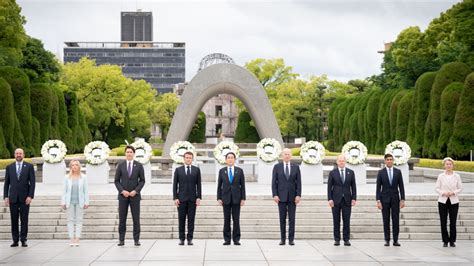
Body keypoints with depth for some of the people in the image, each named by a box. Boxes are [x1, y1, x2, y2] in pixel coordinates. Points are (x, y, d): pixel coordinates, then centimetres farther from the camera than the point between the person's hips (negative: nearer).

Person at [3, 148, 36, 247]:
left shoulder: (29, 166, 3)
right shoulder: (9, 167, 8)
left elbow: (32, 182, -1)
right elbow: (6, 183, 9)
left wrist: (30, 196, -10)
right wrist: (6, 197, 0)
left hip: (25, 198, -2)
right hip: (13, 198, 2)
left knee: (24, 220, 0)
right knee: (14, 220, 3)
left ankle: (23, 240, 5)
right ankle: (15, 240, 7)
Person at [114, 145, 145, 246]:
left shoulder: (139, 166, 3)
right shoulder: (120, 165, 4)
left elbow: (142, 180, 2)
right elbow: (117, 181, 4)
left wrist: (135, 191, -10)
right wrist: (122, 191, -10)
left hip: (135, 195, -1)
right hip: (123, 195, 1)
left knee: (136, 218, 0)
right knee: (122, 218, 2)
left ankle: (136, 239, 4)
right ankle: (121, 239, 6)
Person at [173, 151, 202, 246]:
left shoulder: (196, 170, 7)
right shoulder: (178, 170, 6)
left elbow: (198, 184, 5)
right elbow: (175, 185, 5)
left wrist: (198, 197, -3)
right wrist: (175, 198, -3)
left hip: (192, 198, 0)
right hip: (181, 198, 0)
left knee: (191, 219, 0)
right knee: (181, 219, 1)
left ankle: (190, 238, 4)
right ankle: (181, 238, 7)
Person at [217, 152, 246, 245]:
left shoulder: (239, 170, 4)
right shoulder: (222, 171, 6)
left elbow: (242, 185, 3)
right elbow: (219, 185, 6)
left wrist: (243, 198, -3)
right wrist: (219, 198, -1)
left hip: (236, 198, 0)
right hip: (226, 198, 1)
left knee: (236, 219, 0)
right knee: (226, 219, 2)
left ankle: (236, 239, 5)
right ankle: (227, 239, 6)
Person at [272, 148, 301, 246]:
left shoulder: (296, 167, 6)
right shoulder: (277, 167, 4)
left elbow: (299, 182, 3)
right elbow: (274, 182, 1)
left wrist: (298, 195, -6)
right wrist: (275, 195, -8)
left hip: (292, 197, 1)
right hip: (281, 196, 0)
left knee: (292, 219, 0)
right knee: (282, 219, 3)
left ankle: (291, 239, 4)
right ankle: (282, 239, 8)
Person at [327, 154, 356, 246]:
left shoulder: (351, 172, 8)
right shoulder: (332, 173, 3)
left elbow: (353, 186, 8)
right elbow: (329, 187, 2)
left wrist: (354, 198, -1)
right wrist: (330, 199, -7)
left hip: (347, 200, 1)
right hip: (336, 200, -1)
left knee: (347, 220, 0)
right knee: (336, 221, 2)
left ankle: (346, 239, 6)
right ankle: (337, 239, 8)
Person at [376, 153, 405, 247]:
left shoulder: (398, 172, 4)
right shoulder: (381, 172, 1)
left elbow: (401, 186, 5)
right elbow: (378, 187, 0)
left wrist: (402, 199, -3)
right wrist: (378, 200, -8)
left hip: (395, 199, 1)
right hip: (385, 199, -1)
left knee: (396, 220, 0)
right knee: (386, 221, 1)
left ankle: (395, 240, 4)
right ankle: (387, 240, 6)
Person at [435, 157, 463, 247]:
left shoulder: (457, 176, 5)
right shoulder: (440, 176, 4)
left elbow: (460, 188, 5)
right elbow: (437, 188, 3)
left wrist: (453, 193, -12)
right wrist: (443, 193, -15)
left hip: (454, 201, 0)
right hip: (443, 201, 0)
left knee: (453, 222, -1)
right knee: (443, 222, -1)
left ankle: (452, 241, 9)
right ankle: (445, 241, 9)